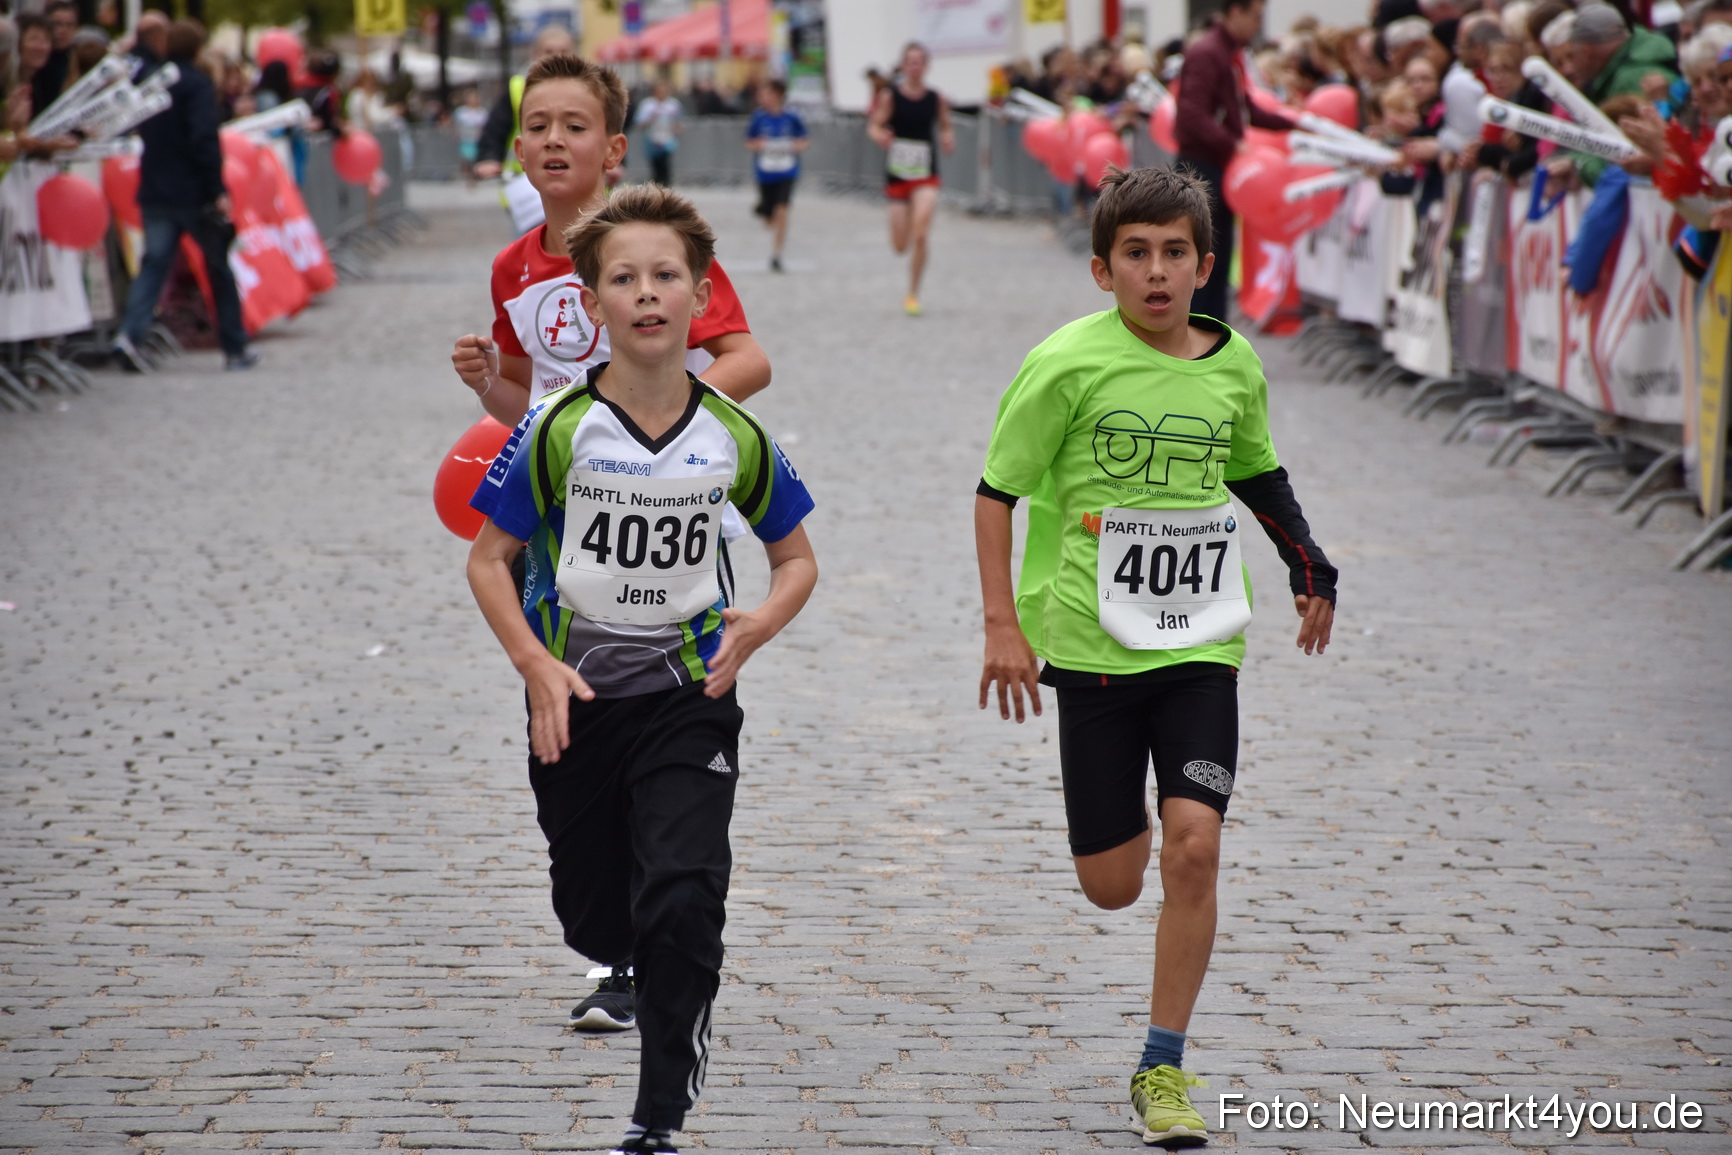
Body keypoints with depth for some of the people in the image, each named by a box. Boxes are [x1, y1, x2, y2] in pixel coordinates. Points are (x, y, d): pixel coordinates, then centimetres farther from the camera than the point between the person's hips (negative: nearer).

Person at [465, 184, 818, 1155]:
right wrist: (536, 667, -15)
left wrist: (755, 629, -11)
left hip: (690, 694, 0)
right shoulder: (559, 431, -10)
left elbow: (798, 558, 8)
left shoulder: (735, 438, -5)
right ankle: (649, 970, 50)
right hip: (578, 699, 1)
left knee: (682, 906, -17)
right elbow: (490, 560, -2)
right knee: (595, 922, 12)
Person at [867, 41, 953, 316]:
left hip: (926, 175, 0)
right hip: (897, 175, 0)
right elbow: (874, 126, -3)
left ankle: (913, 295, -4)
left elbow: (945, 128, 13)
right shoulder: (890, 95, -3)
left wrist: (948, 140, -9)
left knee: (920, 234, -19)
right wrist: (880, 136, -25)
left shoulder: (937, 99, 1)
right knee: (900, 247, 3)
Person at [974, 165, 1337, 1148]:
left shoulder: (1235, 365, 2)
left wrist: (1309, 567, 14)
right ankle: (1132, 820, 41)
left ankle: (1164, 1071, 0)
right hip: (1093, 645, -2)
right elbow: (997, 490, -3)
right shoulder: (1069, 364, -9)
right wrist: (1003, 625, -8)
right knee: (1113, 886, 2)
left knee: (1194, 847, -13)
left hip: (1201, 643, 2)